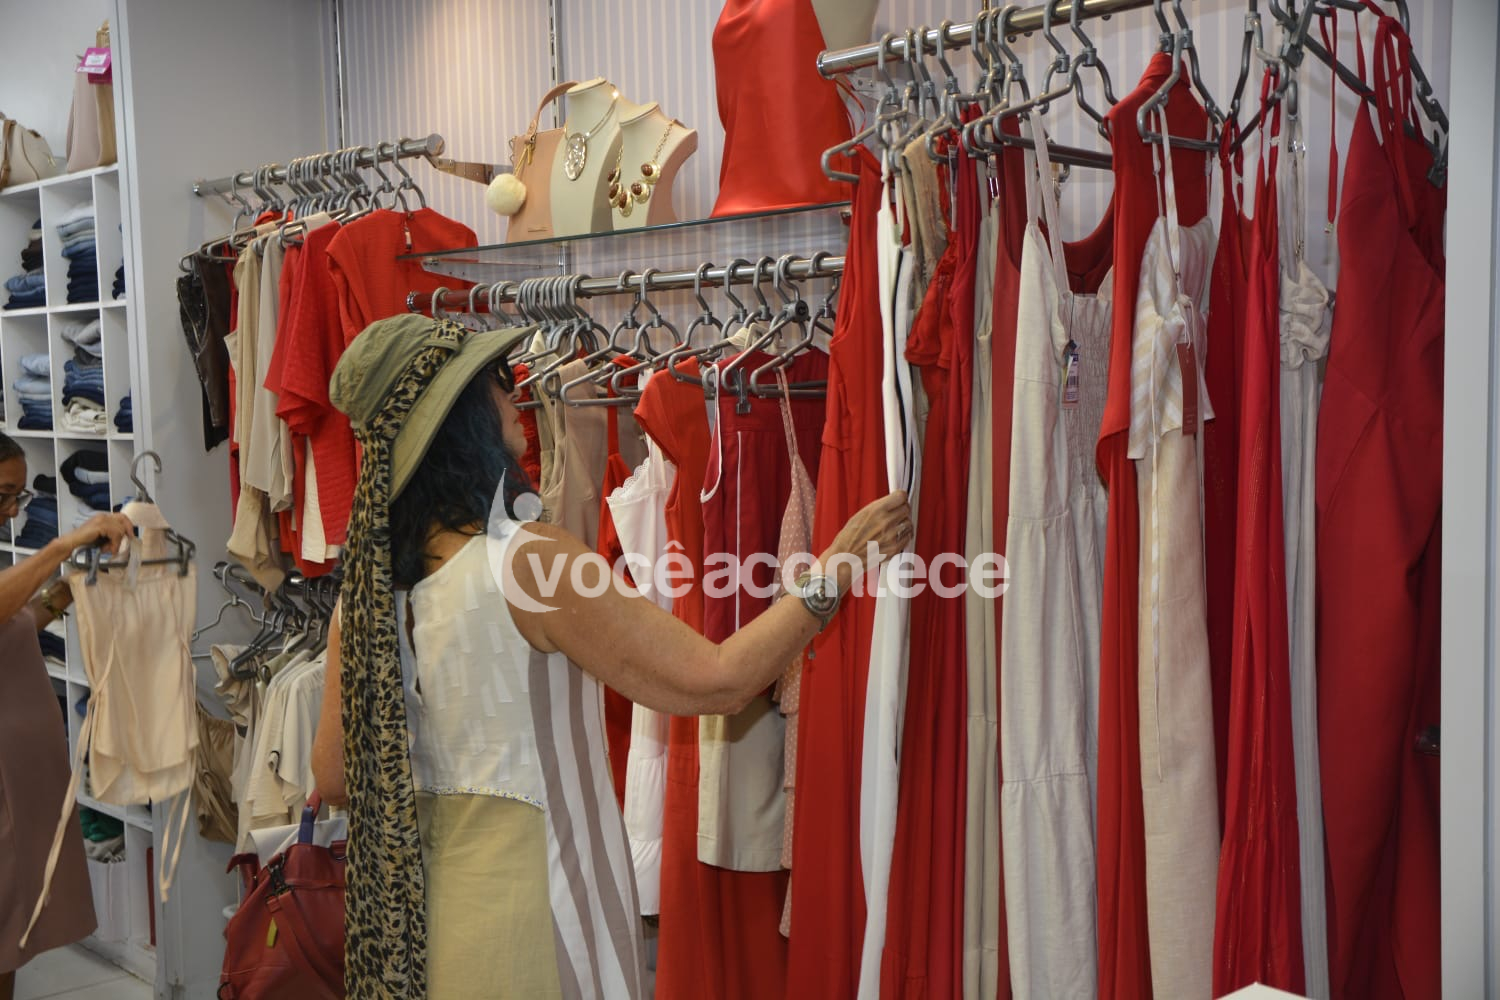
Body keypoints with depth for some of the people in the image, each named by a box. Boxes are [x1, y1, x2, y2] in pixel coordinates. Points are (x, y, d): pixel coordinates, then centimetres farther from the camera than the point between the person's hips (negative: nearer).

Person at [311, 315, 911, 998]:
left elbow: (335, 775, 4)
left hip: (415, 909, 7)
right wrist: (835, 569, -12)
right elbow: (716, 680, -23)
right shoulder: (529, 561, -23)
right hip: (526, 917, -7)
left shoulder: (365, 584, -2)